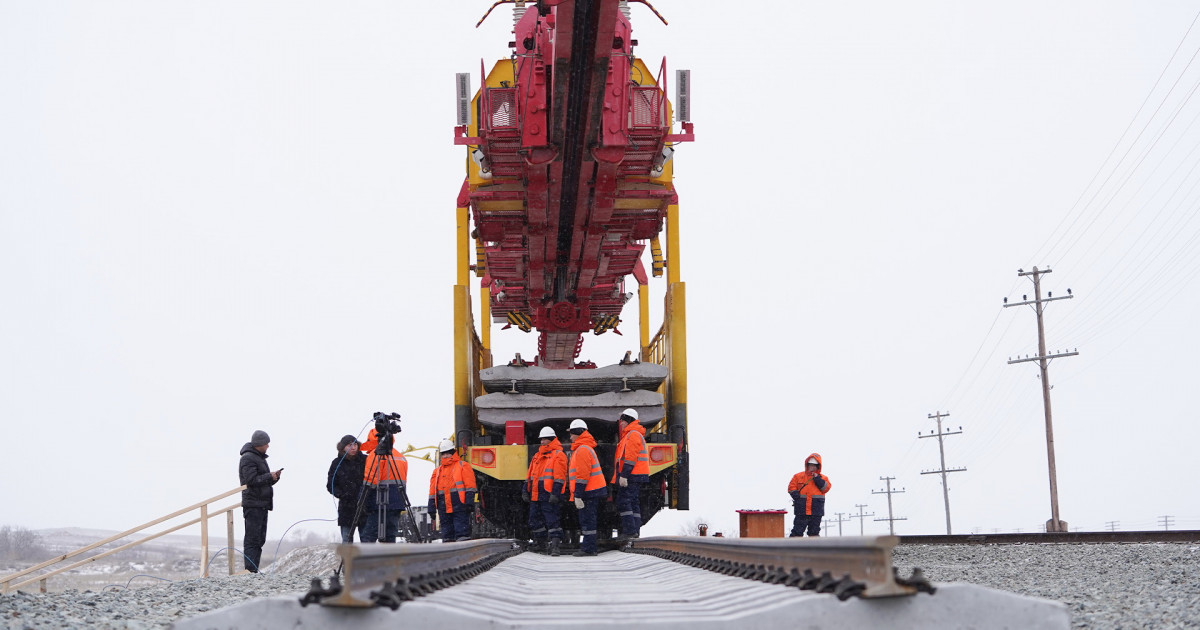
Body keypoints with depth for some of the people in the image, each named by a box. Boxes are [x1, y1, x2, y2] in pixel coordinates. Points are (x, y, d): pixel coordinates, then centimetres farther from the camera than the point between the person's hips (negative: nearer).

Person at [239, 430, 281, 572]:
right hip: (253, 505, -10)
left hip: (262, 505, 10)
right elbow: (251, 480, -20)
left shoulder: (260, 458, 22)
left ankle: (254, 570, 14)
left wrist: (275, 476, 5)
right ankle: (250, 570, -12)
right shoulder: (248, 459, -10)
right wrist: (270, 477, -13)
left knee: (260, 539, 10)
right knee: (252, 539, -11)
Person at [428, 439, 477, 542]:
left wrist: (469, 502, -12)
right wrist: (431, 507, 12)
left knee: (461, 529, -10)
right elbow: (433, 490, 20)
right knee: (446, 529, 6)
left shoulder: (463, 466, 6)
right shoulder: (437, 471, 21)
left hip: (459, 505, -5)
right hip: (443, 506, 5)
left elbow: (469, 484, -2)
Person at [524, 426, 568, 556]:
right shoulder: (538, 455, 20)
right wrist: (525, 489, 17)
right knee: (535, 520, 14)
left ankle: (555, 545, -14)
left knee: (551, 519, -12)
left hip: (548, 495, -8)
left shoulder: (558, 455, -5)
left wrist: (555, 493, -19)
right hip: (535, 495, 8)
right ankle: (540, 543, 28)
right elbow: (530, 474, 24)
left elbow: (559, 477, -12)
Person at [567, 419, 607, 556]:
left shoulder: (582, 449, -14)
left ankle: (588, 549, -7)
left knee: (587, 521, -8)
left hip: (589, 493, -10)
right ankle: (586, 547, 17)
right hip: (593, 490, 10)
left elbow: (582, 475, -19)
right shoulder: (587, 447, 21)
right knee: (586, 520, 13)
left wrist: (578, 495, -20)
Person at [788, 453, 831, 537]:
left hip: (816, 511, 1)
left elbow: (826, 488, -4)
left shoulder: (823, 478, 12)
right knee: (797, 531, -5)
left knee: (814, 532, 8)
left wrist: (817, 479, -10)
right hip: (801, 510, -1)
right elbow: (791, 488, 8)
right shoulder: (798, 476, 10)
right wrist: (796, 495, -10)